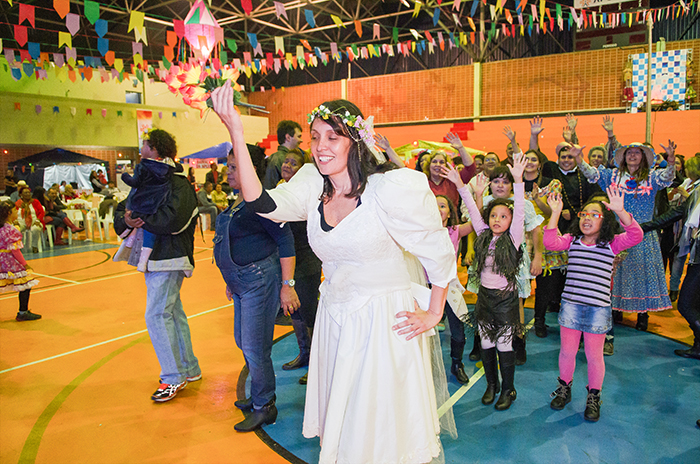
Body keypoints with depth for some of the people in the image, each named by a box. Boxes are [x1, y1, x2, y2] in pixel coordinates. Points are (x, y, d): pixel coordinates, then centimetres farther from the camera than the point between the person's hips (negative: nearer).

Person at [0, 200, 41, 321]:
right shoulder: (11, 229, -18)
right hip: (12, 261, -9)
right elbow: (14, 249, -19)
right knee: (25, 285, -1)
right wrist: (25, 264, -14)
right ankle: (23, 313, 4)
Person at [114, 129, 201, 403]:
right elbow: (122, 210, 12)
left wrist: (138, 217, -15)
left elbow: (171, 219, -27)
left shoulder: (179, 185, -12)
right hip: (154, 259, 9)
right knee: (173, 313, 15)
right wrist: (125, 220, -11)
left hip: (169, 260, -9)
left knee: (157, 315, -9)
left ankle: (174, 378, 3)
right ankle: (189, 369, 28)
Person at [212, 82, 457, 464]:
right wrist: (235, 132, -26)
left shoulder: (388, 189, -18)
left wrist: (433, 314, -5)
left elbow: (438, 250, -10)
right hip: (332, 318, 5)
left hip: (382, 320, -5)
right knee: (339, 422, 21)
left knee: (382, 425, 11)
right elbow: (264, 204, -19)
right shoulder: (314, 186, -3)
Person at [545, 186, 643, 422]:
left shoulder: (612, 244, -1)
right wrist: (555, 213, -19)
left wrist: (620, 211, -29)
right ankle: (564, 388, 34)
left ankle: (593, 397, 29)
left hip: (598, 308, -1)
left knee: (594, 355, 9)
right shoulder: (572, 241, 4)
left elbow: (636, 235, -16)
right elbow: (551, 242, -13)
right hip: (571, 304, 2)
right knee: (567, 350, 11)